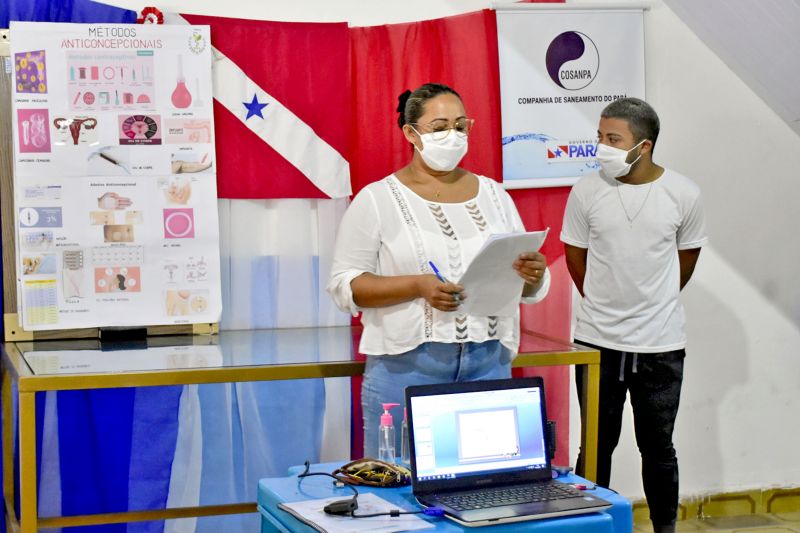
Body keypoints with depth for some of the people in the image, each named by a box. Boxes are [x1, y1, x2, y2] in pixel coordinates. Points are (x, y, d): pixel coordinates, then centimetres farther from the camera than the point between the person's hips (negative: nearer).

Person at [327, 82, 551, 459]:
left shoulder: (493, 195, 11)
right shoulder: (377, 199, -1)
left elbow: (531, 290, 14)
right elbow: (344, 285, -6)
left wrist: (532, 275, -10)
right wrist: (418, 286, -18)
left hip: (489, 362, 4)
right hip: (406, 367, -3)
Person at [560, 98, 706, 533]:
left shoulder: (682, 194, -8)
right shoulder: (586, 192, -8)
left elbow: (687, 257, 9)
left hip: (661, 344, 0)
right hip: (597, 342, 0)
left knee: (657, 446, 12)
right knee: (596, 446, 9)